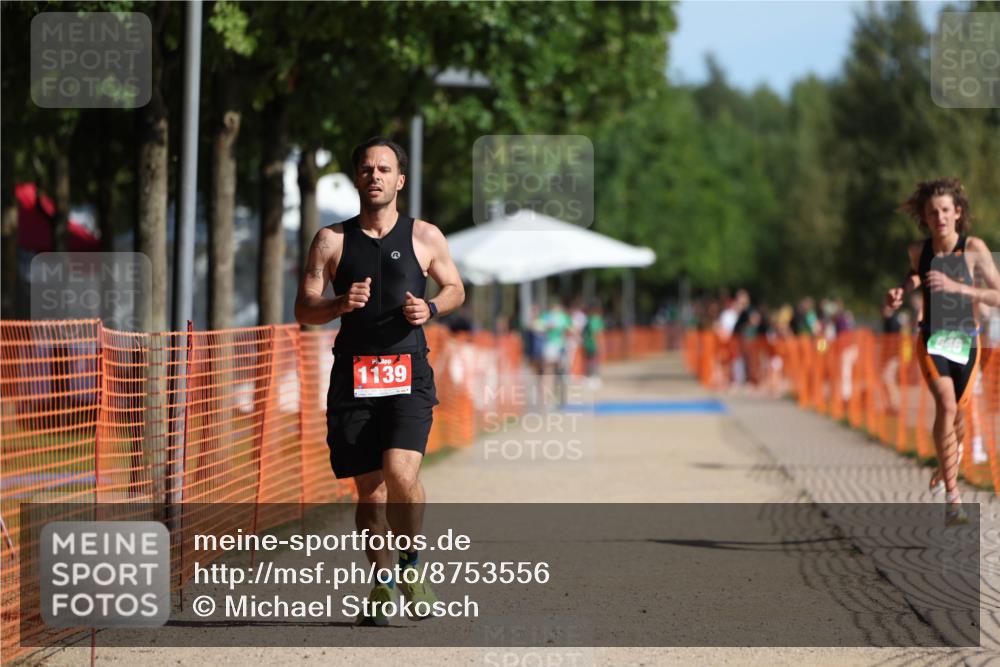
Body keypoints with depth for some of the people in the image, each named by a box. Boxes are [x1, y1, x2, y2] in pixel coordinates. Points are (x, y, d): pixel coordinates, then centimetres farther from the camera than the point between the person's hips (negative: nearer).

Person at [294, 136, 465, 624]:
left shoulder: (425, 237, 7)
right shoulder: (331, 240, 7)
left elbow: (455, 288, 19)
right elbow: (304, 310, 6)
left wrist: (431, 308, -3)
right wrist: (341, 304, -15)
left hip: (408, 374, -1)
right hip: (352, 375, 1)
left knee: (401, 473, -21)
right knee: (369, 490, 3)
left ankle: (411, 560, 4)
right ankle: (383, 582, 21)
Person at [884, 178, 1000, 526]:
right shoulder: (918, 250, -4)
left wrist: (956, 286, -28)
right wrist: (902, 291, -3)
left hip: (966, 341, 0)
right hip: (932, 340, 0)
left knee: (956, 413, 14)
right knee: (945, 406, -23)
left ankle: (950, 455, 52)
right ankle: (952, 497, -25)